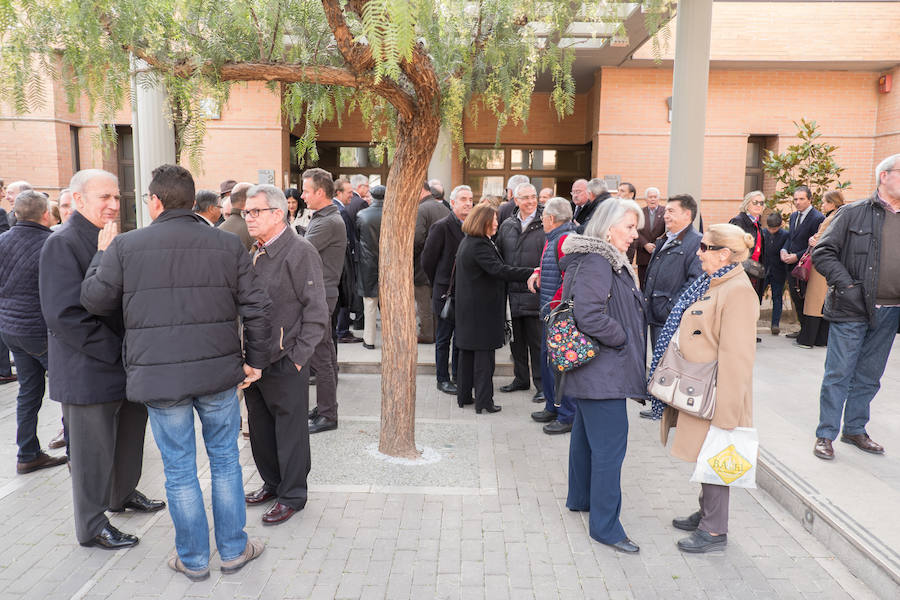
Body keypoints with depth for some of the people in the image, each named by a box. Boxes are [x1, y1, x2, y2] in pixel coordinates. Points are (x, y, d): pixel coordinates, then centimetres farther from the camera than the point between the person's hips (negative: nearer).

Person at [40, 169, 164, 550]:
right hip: (89, 372, -8)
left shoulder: (113, 240, 12)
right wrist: (115, 351, -20)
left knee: (130, 435, 21)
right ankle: (92, 526, 22)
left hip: (126, 365, 8)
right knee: (93, 451, 5)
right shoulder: (62, 244, -15)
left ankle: (124, 494, 43)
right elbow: (64, 315, -21)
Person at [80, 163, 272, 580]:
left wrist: (101, 255, 20)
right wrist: (256, 359, 9)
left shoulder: (125, 246, -4)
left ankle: (193, 559, 26)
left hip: (159, 376, -1)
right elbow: (256, 308, -1)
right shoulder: (228, 244, 0)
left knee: (179, 469, 11)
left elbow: (95, 301, 5)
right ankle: (234, 550, 27)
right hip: (218, 372, 1)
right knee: (225, 459, 16)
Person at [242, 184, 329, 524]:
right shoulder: (255, 253, 11)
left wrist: (297, 357, -15)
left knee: (290, 430, 5)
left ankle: (292, 496, 21)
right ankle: (272, 483, 37)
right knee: (260, 428, 18)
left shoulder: (300, 252, -13)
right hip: (254, 359, 8)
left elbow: (316, 313, -14)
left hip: (285, 363, -7)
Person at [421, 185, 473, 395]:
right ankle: (443, 379, 14)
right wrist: (438, 284, 1)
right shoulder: (442, 226, -11)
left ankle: (458, 375, 27)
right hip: (446, 291, -6)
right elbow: (427, 259, -8)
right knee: (444, 338, 4)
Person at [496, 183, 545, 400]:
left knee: (537, 340, 1)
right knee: (516, 339, 14)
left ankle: (541, 383, 12)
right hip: (512, 292, 5)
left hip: (536, 292, -5)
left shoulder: (544, 225, -3)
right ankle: (521, 378, 29)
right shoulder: (506, 226, 12)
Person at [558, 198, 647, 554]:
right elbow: (589, 315, -28)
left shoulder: (608, 261, 15)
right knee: (610, 442, -6)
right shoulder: (595, 263, -19)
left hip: (593, 369, 11)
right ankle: (604, 525, 3)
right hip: (601, 370, -11)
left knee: (587, 434, 21)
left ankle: (580, 497, 38)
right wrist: (622, 338, -16)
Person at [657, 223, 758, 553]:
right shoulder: (710, 285, 10)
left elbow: (736, 357, -23)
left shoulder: (738, 293, -20)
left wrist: (725, 412, -22)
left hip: (715, 397, -9)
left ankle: (715, 531, 19)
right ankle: (706, 514, 36)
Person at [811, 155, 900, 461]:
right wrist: (846, 285, -15)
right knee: (839, 374, 0)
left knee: (869, 377, 15)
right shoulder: (854, 213, -4)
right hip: (853, 310, -5)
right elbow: (822, 252, -6)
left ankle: (855, 429, 30)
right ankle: (825, 435, 11)